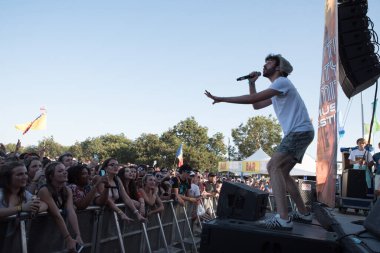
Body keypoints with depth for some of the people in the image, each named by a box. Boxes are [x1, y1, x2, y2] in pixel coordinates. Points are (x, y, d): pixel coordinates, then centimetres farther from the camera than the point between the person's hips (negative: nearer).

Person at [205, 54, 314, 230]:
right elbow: (256, 105, 28)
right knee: (282, 172, 12)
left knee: (273, 167, -21)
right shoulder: (277, 90, 24)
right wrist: (252, 83, 18)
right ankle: (303, 214, 18)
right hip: (297, 133, 10)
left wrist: (221, 99, -16)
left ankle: (283, 220, -28)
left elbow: (252, 99, -19)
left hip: (300, 131, -10)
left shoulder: (282, 82, -9)